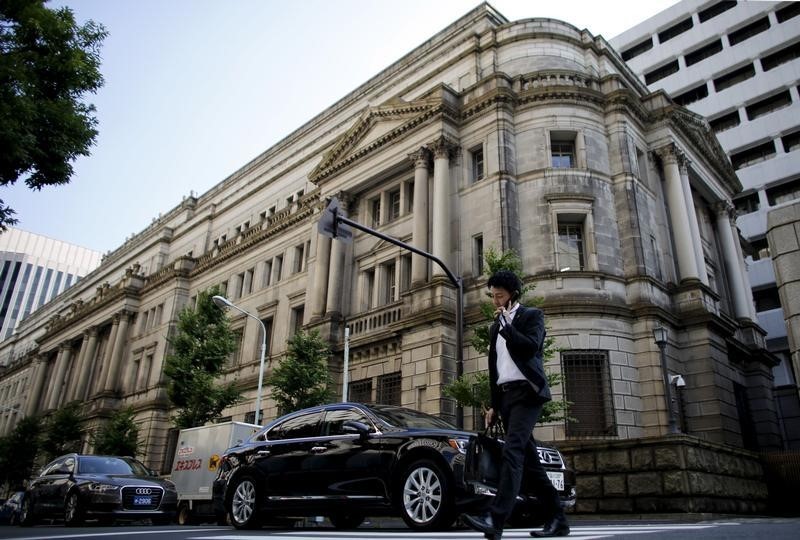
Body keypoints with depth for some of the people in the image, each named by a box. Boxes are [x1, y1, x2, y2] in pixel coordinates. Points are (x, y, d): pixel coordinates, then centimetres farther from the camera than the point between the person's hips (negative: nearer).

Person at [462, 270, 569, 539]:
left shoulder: (532, 315, 3)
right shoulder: (496, 326, 22)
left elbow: (530, 347, -16)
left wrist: (506, 322, -12)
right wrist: (494, 405, 19)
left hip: (526, 392, -8)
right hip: (506, 396, 8)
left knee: (512, 451, -21)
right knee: (527, 457, 6)